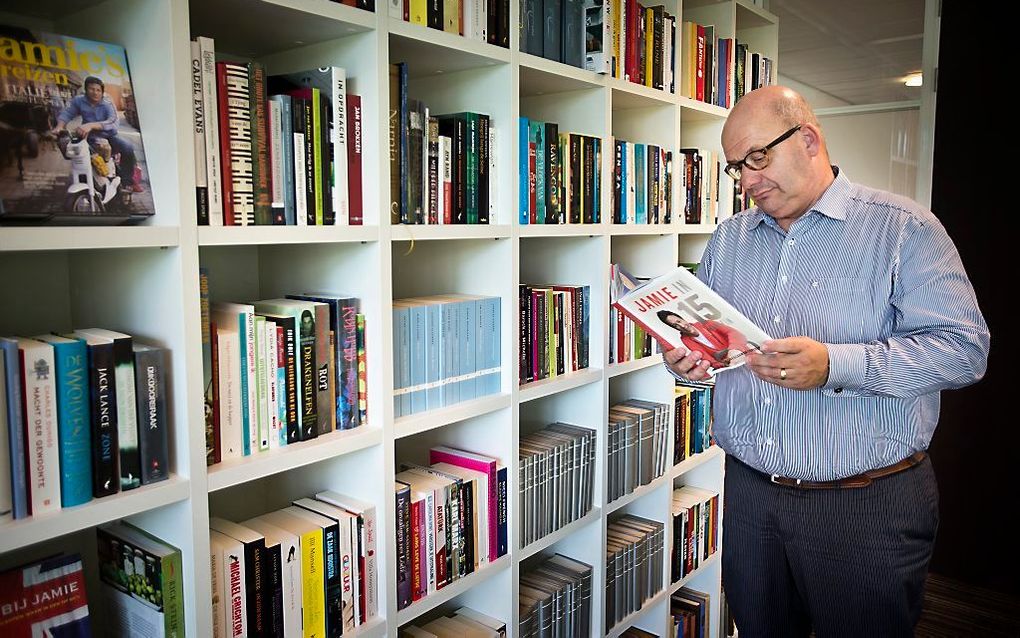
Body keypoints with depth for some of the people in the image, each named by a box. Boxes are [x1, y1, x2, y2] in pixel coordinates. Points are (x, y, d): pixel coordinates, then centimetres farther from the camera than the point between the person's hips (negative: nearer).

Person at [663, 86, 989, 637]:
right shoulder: (728, 239, 10)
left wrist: (834, 365, -27)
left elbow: (964, 348, -15)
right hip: (749, 491, 5)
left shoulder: (903, 228, -7)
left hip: (868, 506, -4)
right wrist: (684, 359, -7)